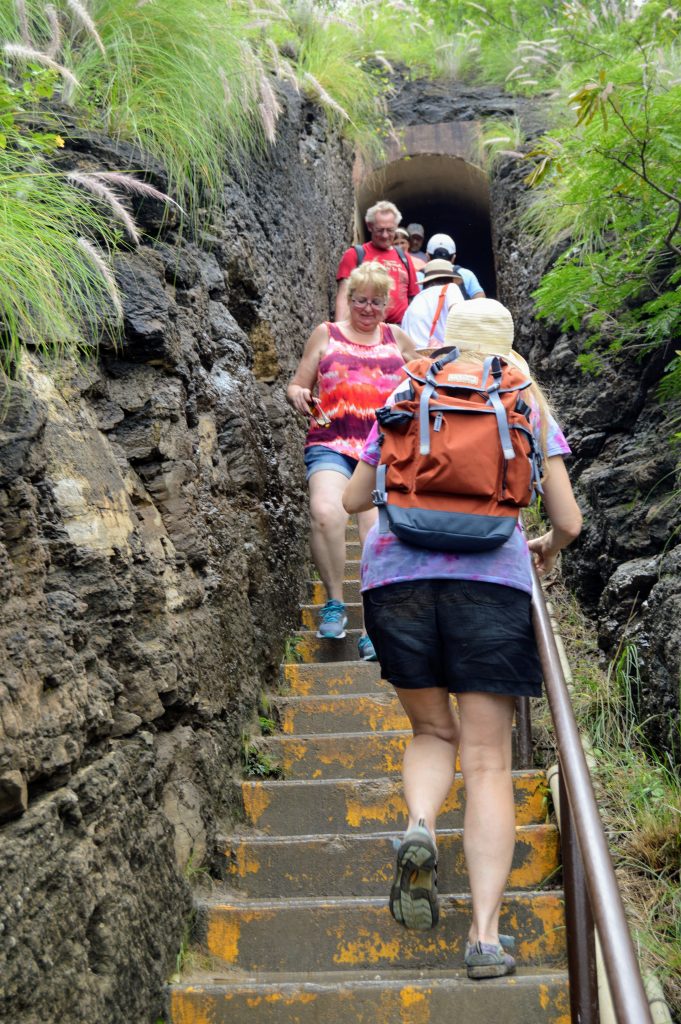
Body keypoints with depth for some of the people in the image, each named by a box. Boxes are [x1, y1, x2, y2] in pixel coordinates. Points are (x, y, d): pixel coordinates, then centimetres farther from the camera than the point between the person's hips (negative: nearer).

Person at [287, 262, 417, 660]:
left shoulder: (398, 339, 20)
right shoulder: (326, 335, 16)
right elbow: (298, 385, 16)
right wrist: (298, 394, -6)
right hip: (331, 444, -1)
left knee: (377, 526, -19)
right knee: (325, 512, -28)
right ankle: (335, 604, -10)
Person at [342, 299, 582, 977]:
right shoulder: (528, 408, 15)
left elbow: (353, 500, 23)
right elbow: (568, 520, 12)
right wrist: (548, 549, 34)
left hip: (396, 573, 2)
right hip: (493, 578, -1)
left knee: (432, 730, 20)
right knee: (487, 761, 1)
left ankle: (419, 826, -10)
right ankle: (485, 934, -7)